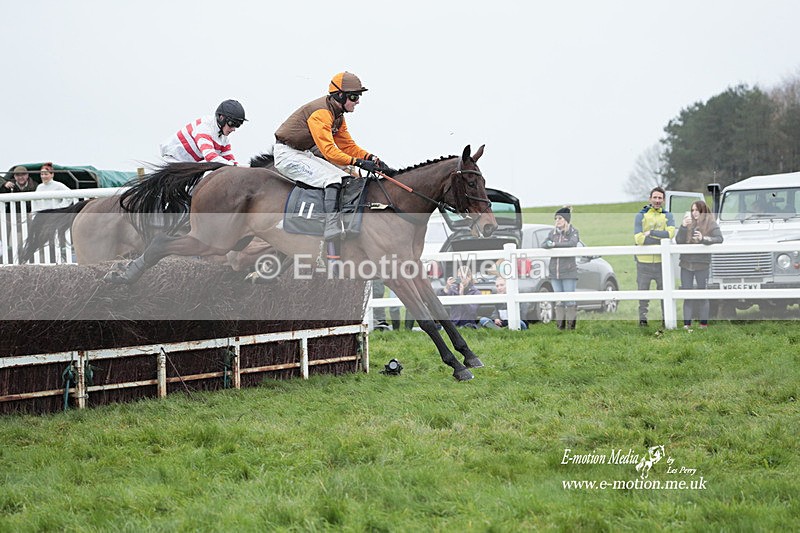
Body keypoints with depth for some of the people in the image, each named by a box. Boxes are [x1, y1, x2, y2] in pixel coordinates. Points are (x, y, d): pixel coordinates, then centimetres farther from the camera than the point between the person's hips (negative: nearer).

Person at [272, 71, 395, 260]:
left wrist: (372, 159, -4)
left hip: (304, 154, 10)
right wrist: (359, 162, -36)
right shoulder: (320, 113, -22)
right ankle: (332, 228, -34)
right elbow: (329, 151, -29)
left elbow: (348, 145, 12)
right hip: (288, 154, -10)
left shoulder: (337, 115, 9)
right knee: (333, 178, -27)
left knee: (348, 175, 6)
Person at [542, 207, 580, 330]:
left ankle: (571, 324, 0)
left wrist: (555, 244, -20)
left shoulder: (573, 231, 1)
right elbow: (543, 244, 6)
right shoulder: (553, 232, 14)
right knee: (559, 300, 6)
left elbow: (572, 243, -18)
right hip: (555, 272, 4)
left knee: (570, 299, -4)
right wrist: (548, 244, -16)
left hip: (569, 272, -4)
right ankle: (560, 324, 9)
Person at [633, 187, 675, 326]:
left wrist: (651, 233, -14)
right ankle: (642, 319, 11)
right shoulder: (640, 216, 2)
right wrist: (661, 239, -12)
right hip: (644, 261, -1)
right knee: (643, 292, 4)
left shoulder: (667, 216, 9)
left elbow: (670, 233, -11)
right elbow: (639, 238, -11)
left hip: (662, 261, 1)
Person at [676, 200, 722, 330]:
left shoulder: (711, 224, -2)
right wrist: (683, 227, -13)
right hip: (686, 264, 3)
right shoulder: (688, 223, 8)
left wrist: (703, 239, -25)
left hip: (702, 264, -3)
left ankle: (704, 323, 12)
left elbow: (719, 238, -13)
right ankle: (687, 323, 8)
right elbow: (678, 241, 2)